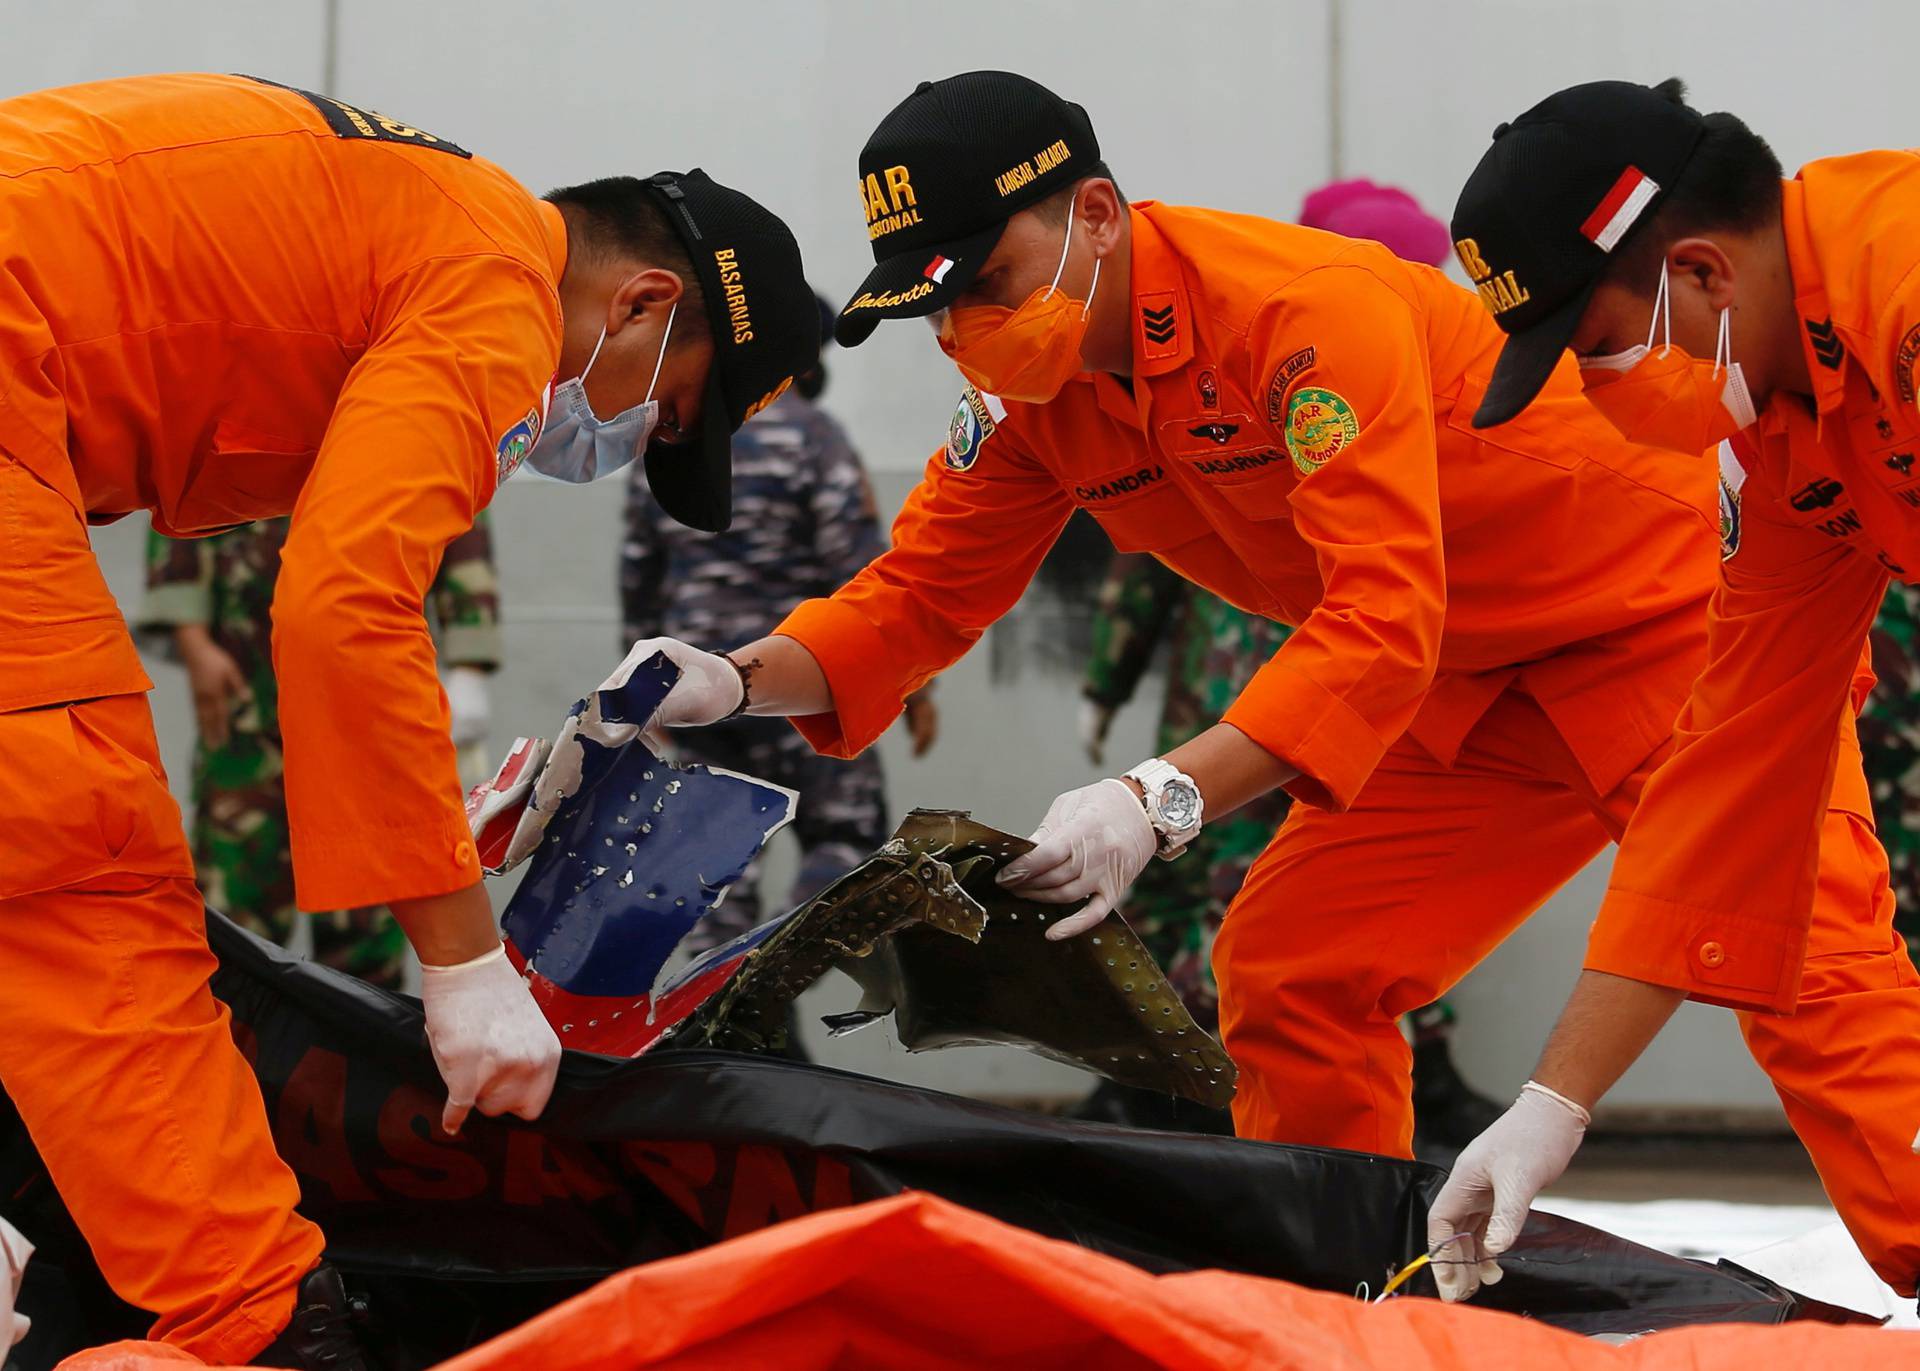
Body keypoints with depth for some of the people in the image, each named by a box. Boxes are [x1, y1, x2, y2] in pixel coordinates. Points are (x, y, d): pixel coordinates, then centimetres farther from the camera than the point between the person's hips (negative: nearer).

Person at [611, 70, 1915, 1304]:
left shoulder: (1309, 306, -31)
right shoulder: (1036, 387, -6)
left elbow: (1384, 616, -39)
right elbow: (919, 597, 1)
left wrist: (1164, 798, -48)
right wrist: (736, 683, -19)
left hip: (1679, 612, -8)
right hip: (1471, 685, 8)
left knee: (1799, 965, -21)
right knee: (1285, 973, 2)